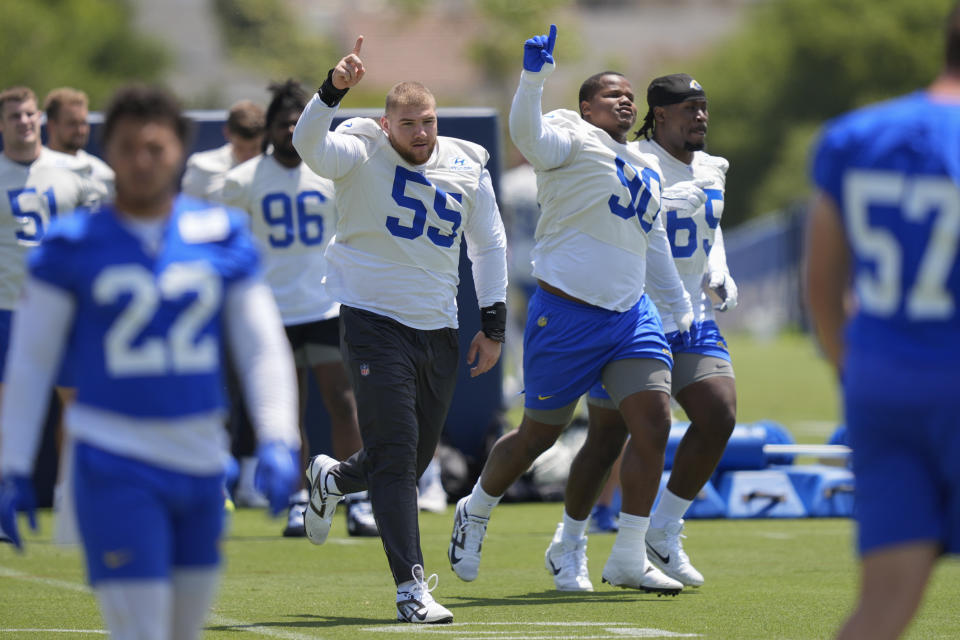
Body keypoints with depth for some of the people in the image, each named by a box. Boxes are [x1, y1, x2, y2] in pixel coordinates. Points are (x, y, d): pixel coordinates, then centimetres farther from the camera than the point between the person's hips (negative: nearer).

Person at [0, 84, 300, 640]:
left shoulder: (223, 236, 5)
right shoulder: (72, 246, -3)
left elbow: (263, 347, 7)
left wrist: (278, 442, -5)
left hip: (200, 466, 4)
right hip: (115, 465, -4)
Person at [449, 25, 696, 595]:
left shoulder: (647, 169, 18)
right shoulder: (572, 139, -5)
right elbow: (528, 136, -28)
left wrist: (680, 301, 37)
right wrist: (533, 78, -41)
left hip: (632, 314, 6)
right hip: (567, 313, -6)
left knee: (654, 422, -9)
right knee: (541, 432, 5)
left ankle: (629, 559, -2)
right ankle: (475, 513, 33)